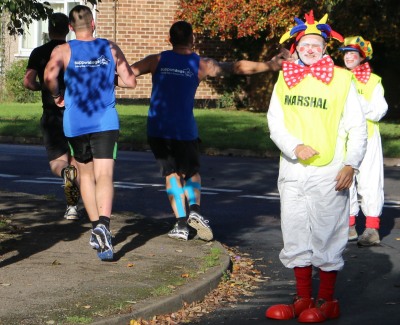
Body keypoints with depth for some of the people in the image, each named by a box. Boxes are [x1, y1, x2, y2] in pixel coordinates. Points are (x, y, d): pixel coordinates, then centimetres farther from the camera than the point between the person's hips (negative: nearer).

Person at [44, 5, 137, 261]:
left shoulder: (64, 50, 0)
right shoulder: (111, 48, 4)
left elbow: (50, 75, -19)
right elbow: (131, 81, 5)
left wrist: (57, 96, -1)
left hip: (76, 123, 1)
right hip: (106, 122, -1)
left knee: (86, 175, 19)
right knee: (104, 177, -11)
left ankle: (96, 229, 22)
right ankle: (103, 225, -34)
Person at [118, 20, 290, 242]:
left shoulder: (157, 61, 1)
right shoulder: (201, 65, 0)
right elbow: (239, 67, 2)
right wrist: (269, 66, 11)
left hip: (157, 129, 1)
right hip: (184, 130, -1)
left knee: (171, 174, 11)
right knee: (191, 172, 15)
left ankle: (181, 223, 1)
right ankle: (195, 209, -12)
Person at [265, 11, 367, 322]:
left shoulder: (341, 80, -2)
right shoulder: (285, 79, 8)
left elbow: (357, 128, -1)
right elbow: (275, 122, 4)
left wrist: (350, 165, -10)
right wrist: (295, 147, -13)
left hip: (328, 173, -4)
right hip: (293, 171, 4)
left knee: (327, 238, 0)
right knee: (296, 237, 9)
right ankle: (303, 299, 20)